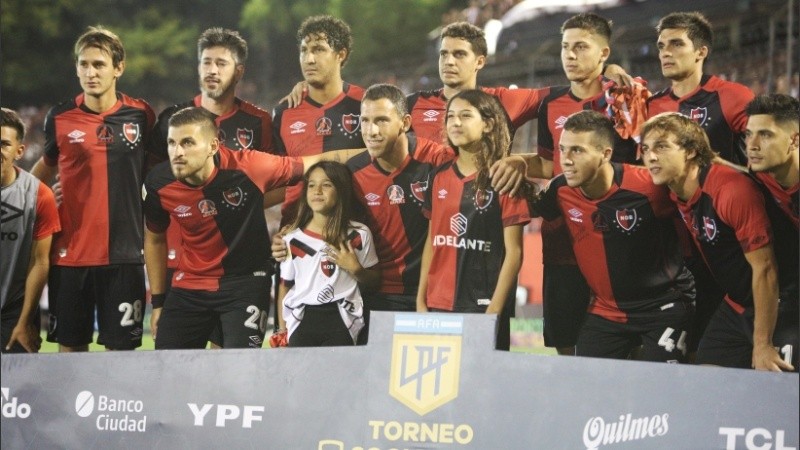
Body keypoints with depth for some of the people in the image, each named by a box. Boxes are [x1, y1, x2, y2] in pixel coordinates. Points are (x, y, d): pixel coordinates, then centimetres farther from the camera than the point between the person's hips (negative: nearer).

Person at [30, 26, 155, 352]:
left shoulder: (140, 115, 1)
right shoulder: (60, 118, 2)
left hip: (123, 254, -1)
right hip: (69, 254, 1)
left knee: (121, 347, 0)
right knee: (70, 346, 5)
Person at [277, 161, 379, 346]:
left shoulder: (359, 234, 2)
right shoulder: (293, 239, 5)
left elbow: (374, 280, 10)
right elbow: (285, 286, 10)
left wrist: (355, 269, -10)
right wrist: (282, 331, 5)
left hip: (341, 320, -1)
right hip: (301, 321, 1)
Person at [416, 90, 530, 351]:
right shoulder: (440, 178, 10)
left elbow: (513, 252, -7)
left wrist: (493, 312, -12)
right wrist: (421, 301, 9)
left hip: (482, 308, -5)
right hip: (437, 307, 5)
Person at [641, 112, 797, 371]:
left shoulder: (733, 191, -24)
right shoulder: (675, 195, 0)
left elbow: (764, 269, -22)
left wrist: (762, 345, -19)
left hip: (778, 308, -8)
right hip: (736, 308, 8)